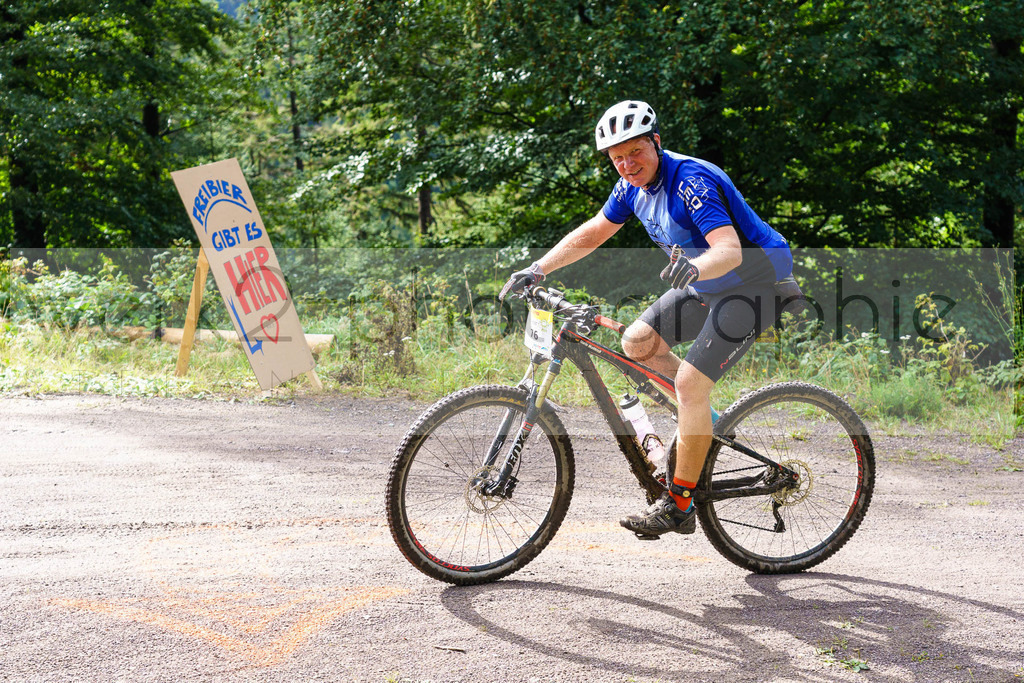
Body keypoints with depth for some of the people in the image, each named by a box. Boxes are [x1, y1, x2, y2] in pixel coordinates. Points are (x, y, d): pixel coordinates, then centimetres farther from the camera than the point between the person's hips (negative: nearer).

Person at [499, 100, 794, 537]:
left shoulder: (692, 181, -27)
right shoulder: (634, 185, 0)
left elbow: (730, 250, -38)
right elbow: (591, 234, 12)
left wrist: (694, 267, -58)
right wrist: (537, 269, 3)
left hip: (756, 285, -9)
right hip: (707, 285, 9)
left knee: (690, 382, -18)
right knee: (637, 343, 1)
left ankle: (678, 506, -10)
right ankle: (706, 425, 14)